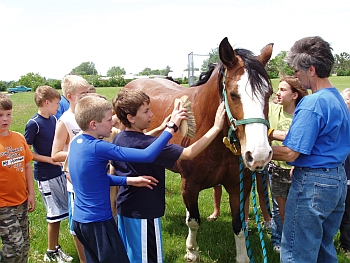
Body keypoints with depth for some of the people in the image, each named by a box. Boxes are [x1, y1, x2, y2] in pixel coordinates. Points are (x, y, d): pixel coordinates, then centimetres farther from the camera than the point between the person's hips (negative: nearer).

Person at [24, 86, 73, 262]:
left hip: (58, 171, 6)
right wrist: (50, 160, -15)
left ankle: (54, 249, 30)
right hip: (45, 175, -6)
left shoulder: (53, 119, 5)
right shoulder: (33, 124, -14)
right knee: (55, 214, 2)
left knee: (58, 213, 14)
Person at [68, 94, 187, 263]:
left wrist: (129, 181, 1)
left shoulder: (76, 143, 2)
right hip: (98, 223, -9)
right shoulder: (98, 148, -25)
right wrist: (171, 126, -23)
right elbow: (147, 156, -30)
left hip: (79, 220, 9)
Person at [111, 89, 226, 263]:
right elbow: (189, 154, -27)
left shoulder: (119, 139, 0)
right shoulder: (147, 144, -25)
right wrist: (216, 127, -24)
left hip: (124, 208, 9)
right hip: (143, 213, -8)